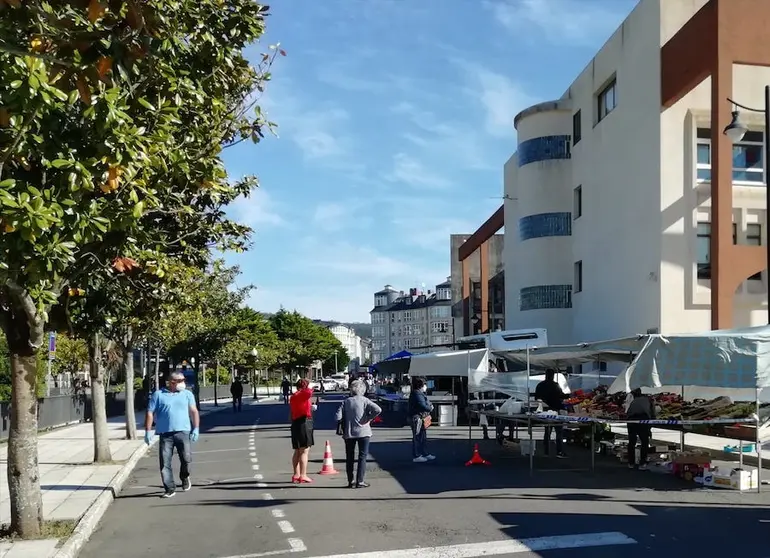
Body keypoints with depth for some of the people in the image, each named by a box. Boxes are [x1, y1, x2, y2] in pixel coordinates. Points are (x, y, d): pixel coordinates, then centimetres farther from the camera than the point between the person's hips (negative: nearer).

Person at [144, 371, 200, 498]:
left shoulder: (187, 394, 12)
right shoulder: (158, 395, 6)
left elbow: (194, 411, 10)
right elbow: (150, 413, 4)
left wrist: (196, 428, 0)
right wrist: (148, 431, -2)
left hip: (183, 432, 1)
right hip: (165, 434, 0)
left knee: (186, 458, -8)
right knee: (165, 463, -2)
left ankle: (185, 477, 22)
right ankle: (170, 489, 7)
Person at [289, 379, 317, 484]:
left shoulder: (293, 397, 17)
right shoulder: (302, 394, -12)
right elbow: (309, 392, -34)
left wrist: (310, 407, 30)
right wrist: (310, 388, -13)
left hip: (295, 423, 9)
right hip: (304, 423, -9)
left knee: (297, 452, 15)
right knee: (304, 451, -5)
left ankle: (296, 475, 20)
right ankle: (303, 476, -5)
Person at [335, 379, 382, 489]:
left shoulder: (346, 402, 1)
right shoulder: (364, 400, -6)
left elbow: (338, 417, -7)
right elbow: (378, 410, -20)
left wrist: (346, 420, 11)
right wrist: (369, 419, -8)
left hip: (349, 433, 2)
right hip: (363, 432, -2)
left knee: (349, 458, 12)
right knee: (362, 457, 4)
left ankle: (350, 482, 15)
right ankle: (360, 481, 0)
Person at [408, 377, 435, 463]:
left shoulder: (421, 394, 16)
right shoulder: (417, 394, -19)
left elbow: (426, 403, 21)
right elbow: (423, 406, -26)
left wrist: (429, 404, 1)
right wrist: (430, 408, -10)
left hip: (422, 419, 11)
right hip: (417, 418, -11)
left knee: (423, 437, 18)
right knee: (417, 437, -4)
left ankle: (425, 454, 27)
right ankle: (416, 456, 2)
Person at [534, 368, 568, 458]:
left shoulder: (540, 385, 7)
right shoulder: (555, 385, -14)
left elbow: (536, 397, 12)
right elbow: (561, 395, -17)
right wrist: (570, 395, -4)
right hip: (555, 410, -6)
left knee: (547, 431, 13)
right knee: (559, 431, -2)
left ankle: (546, 451, 12)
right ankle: (559, 452, -8)